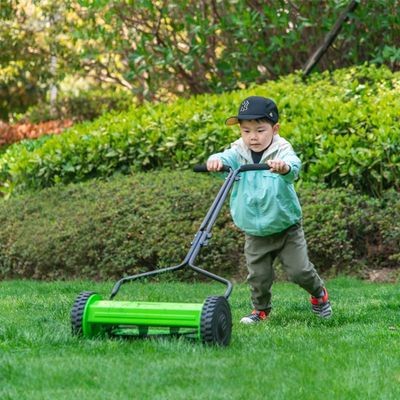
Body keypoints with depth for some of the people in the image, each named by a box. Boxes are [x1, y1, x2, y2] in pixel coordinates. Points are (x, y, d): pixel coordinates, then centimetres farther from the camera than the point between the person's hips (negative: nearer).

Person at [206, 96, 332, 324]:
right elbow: (227, 158, -29)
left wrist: (284, 167, -62)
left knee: (299, 269, -1)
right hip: (255, 232, 2)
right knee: (258, 275, 2)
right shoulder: (239, 153, -7)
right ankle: (261, 309, 27)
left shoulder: (281, 151, -15)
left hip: (286, 226, -2)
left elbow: (293, 165, -37)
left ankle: (319, 294, 28)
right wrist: (217, 160, -54)